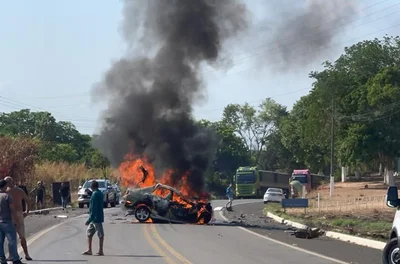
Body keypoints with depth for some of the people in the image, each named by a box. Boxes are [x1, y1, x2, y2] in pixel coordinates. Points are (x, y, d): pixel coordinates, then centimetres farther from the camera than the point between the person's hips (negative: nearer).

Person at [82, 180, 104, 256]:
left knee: (100, 234, -2)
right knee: (89, 232, 14)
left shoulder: (95, 195, -18)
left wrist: (89, 220, -21)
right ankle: (89, 250, 15)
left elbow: (94, 208, -22)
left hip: (96, 218, -10)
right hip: (94, 218, 10)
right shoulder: (100, 193, 11)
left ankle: (101, 251, 3)